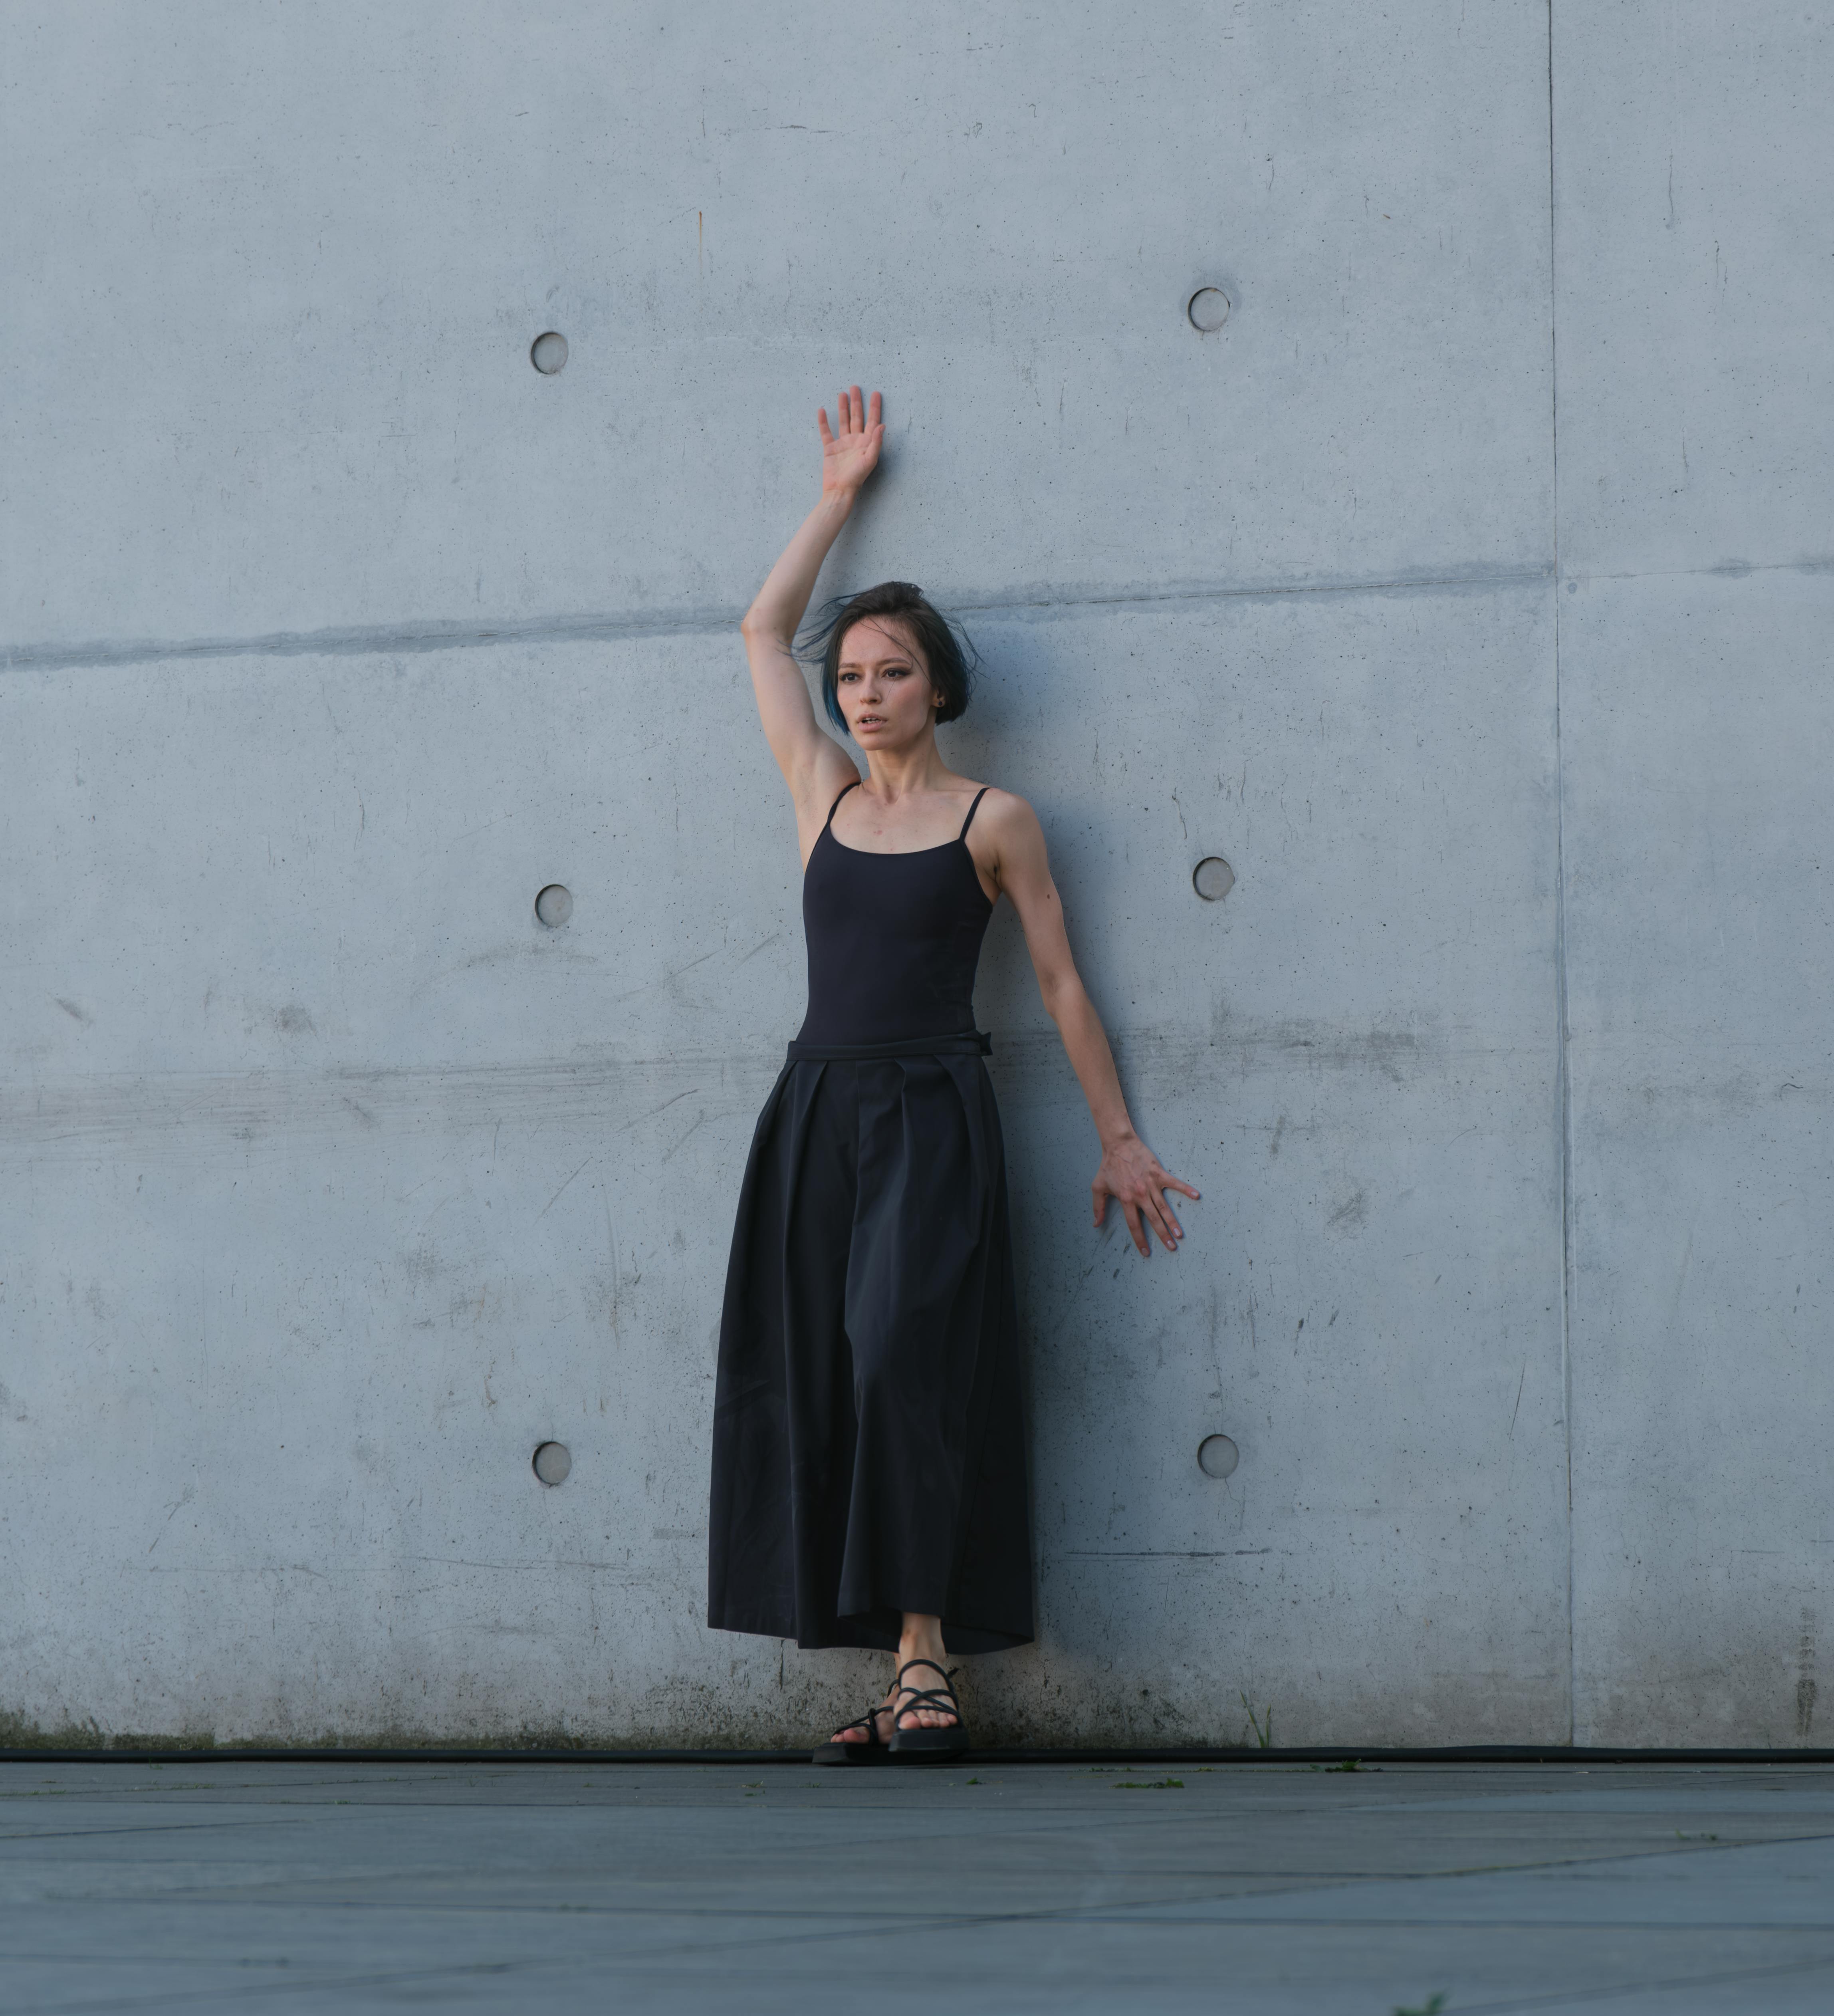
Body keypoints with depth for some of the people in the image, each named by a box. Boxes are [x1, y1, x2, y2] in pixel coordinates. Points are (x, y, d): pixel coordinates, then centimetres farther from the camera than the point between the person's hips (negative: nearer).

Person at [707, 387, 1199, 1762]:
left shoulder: (995, 821, 4)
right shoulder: (826, 797, 14)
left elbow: (1061, 983, 7)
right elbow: (764, 631, 22)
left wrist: (1119, 1139, 7)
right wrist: (839, 499, 28)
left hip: (933, 1119, -4)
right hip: (817, 1117, 4)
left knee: (905, 1359, -19)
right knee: (817, 1385, -3)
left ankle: (924, 1653, -20)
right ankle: (910, 1673, -3)